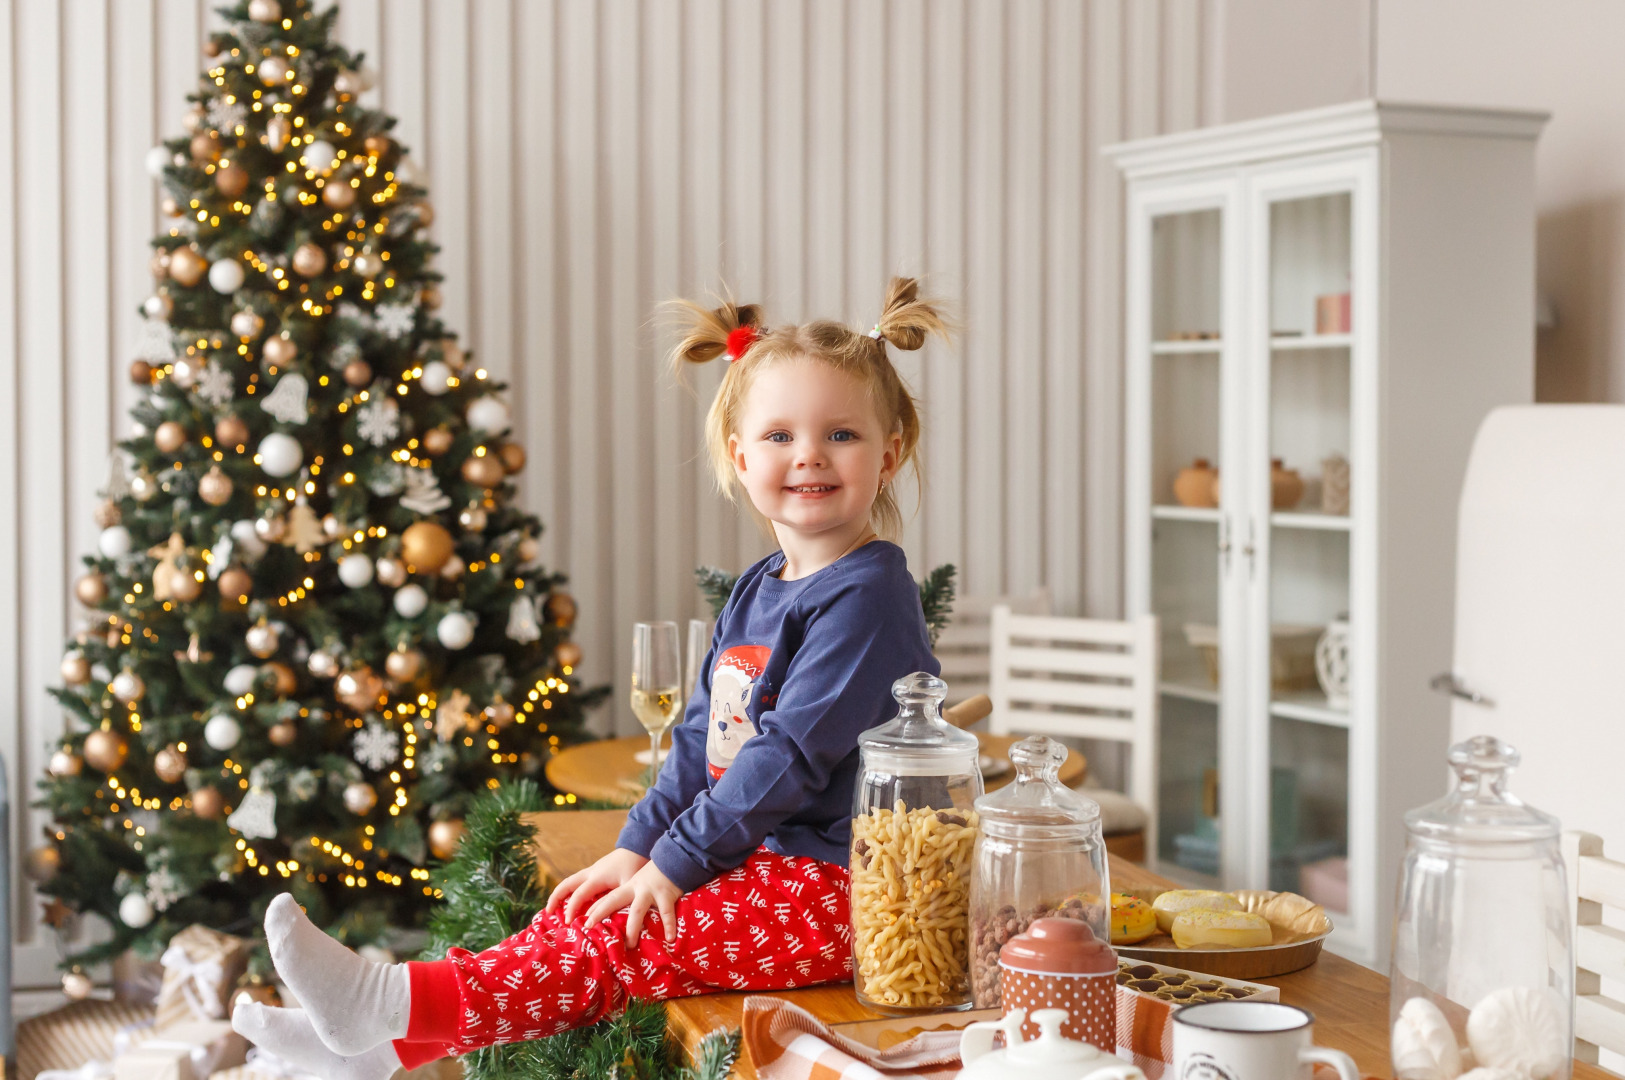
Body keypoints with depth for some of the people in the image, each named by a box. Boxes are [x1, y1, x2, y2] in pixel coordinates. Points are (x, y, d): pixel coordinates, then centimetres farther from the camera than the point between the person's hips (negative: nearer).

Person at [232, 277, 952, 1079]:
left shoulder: (866, 593, -17)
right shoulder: (756, 592, 13)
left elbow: (793, 752, -21)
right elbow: (703, 736, 15)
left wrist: (677, 860, -17)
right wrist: (638, 846, 4)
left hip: (836, 886, -9)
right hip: (762, 855, 9)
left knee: (612, 941, -18)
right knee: (578, 915, -3)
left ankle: (390, 1007, -22)